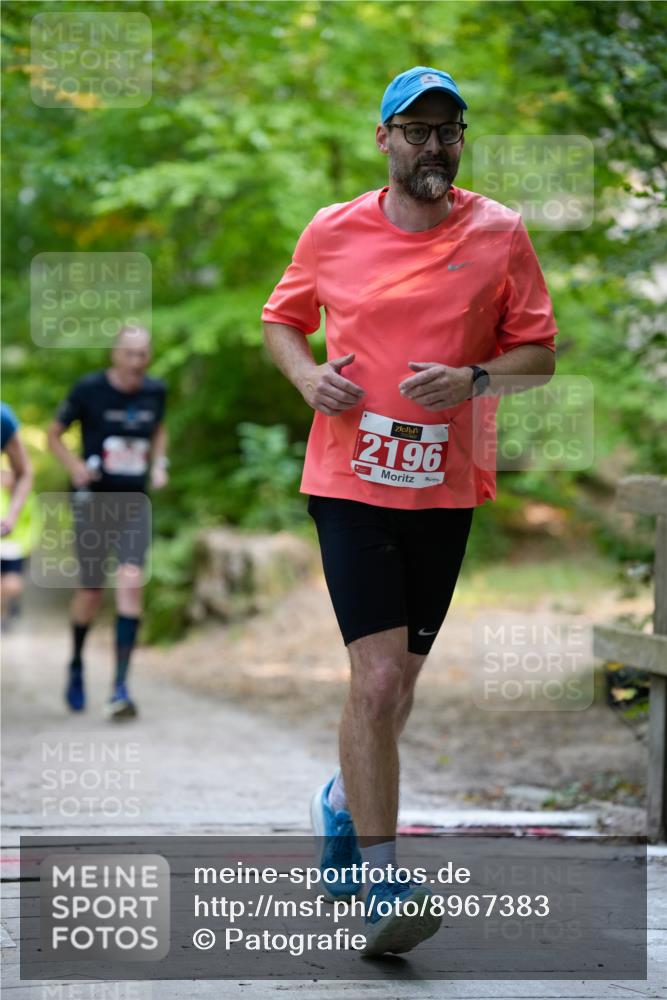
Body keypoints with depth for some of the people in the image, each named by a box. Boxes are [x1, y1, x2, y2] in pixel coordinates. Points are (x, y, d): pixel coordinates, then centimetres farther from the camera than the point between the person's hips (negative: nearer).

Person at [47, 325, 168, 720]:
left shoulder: (156, 391, 2)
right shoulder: (89, 389, -9)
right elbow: (54, 434, 2)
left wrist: (159, 464, 5)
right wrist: (75, 465, -15)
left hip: (135, 504, 2)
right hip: (93, 500, -2)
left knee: (132, 583, -15)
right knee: (92, 591, 4)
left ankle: (121, 687, -14)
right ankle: (77, 665, 34)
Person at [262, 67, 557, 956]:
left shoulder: (499, 233, 1)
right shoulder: (332, 231, 2)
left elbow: (539, 354, 4)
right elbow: (281, 320, 17)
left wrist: (475, 380, -16)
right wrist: (307, 373, -4)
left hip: (446, 489, 2)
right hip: (349, 481, -2)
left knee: (397, 685, 14)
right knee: (379, 680, -14)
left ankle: (345, 803, 43)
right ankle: (380, 881, -10)